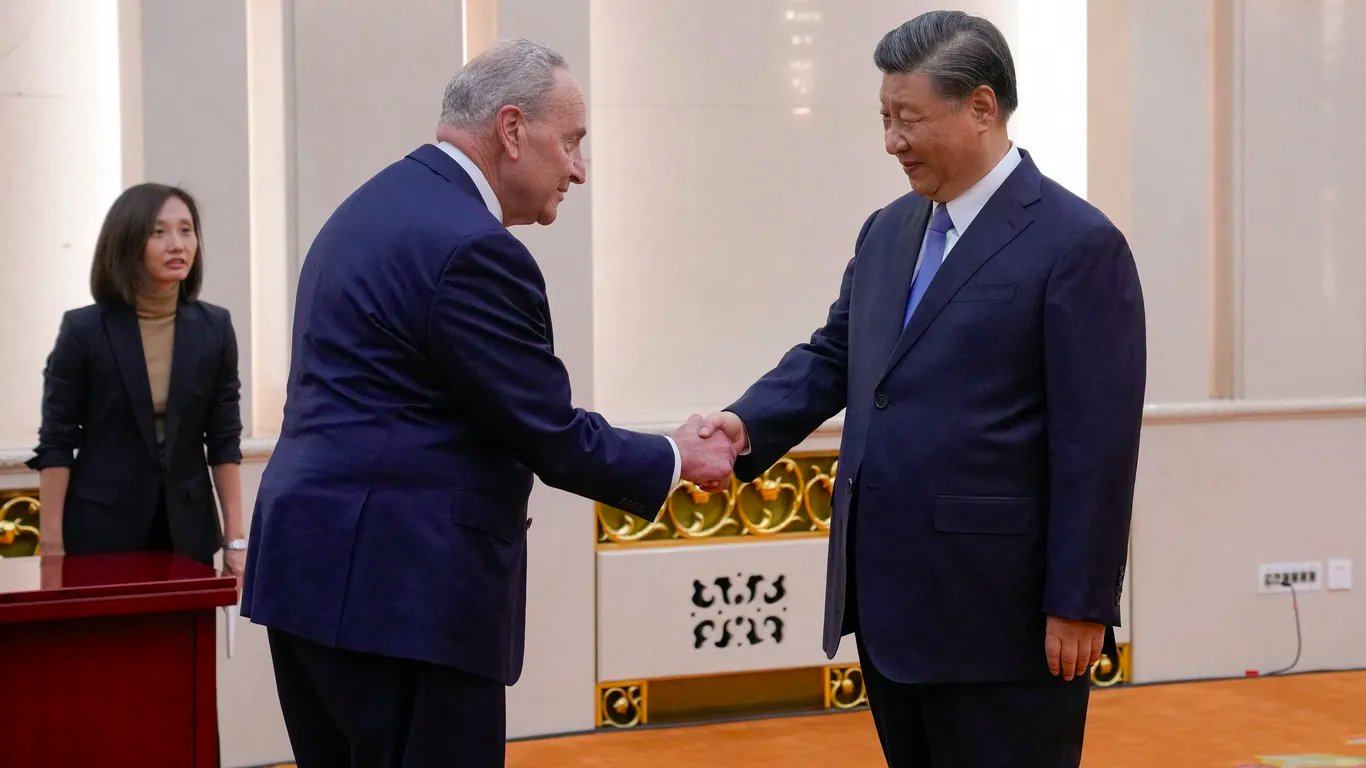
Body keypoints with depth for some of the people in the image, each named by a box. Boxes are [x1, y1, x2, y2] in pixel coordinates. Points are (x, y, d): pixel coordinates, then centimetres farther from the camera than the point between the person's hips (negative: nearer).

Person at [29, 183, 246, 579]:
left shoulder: (214, 328, 1)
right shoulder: (84, 330, -7)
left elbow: (224, 439, 4)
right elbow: (55, 445, -6)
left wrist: (235, 539, 0)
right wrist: (51, 546, -11)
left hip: (187, 527, 3)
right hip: (100, 528, -2)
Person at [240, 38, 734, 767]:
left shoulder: (377, 206, 15)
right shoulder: (471, 246, -16)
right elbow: (552, 436, -12)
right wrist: (676, 459, 3)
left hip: (321, 568, 10)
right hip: (396, 588, -10)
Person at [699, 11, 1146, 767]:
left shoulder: (1077, 244, -11)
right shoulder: (888, 231, 12)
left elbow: (1096, 443, -14)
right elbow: (832, 356, 13)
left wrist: (1079, 604, -15)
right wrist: (746, 424, -7)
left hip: (998, 613, -7)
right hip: (889, 600, 7)